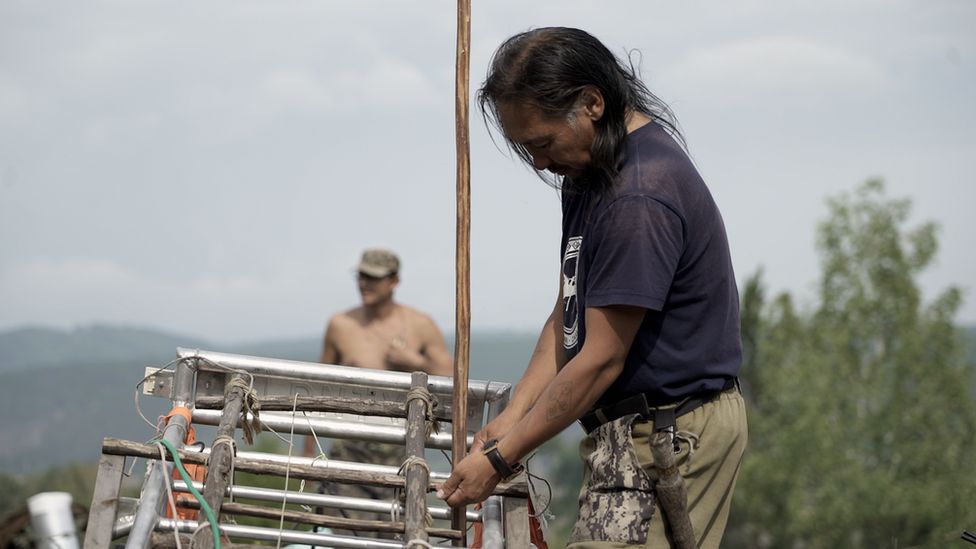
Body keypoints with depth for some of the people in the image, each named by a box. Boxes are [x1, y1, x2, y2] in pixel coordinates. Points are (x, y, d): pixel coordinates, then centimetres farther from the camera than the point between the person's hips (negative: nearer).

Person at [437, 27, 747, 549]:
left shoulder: (640, 197, -21)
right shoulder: (590, 172, 13)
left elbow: (601, 360, -19)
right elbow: (568, 314, 17)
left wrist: (500, 458, -13)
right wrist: (512, 416, 5)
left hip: (665, 434, -10)